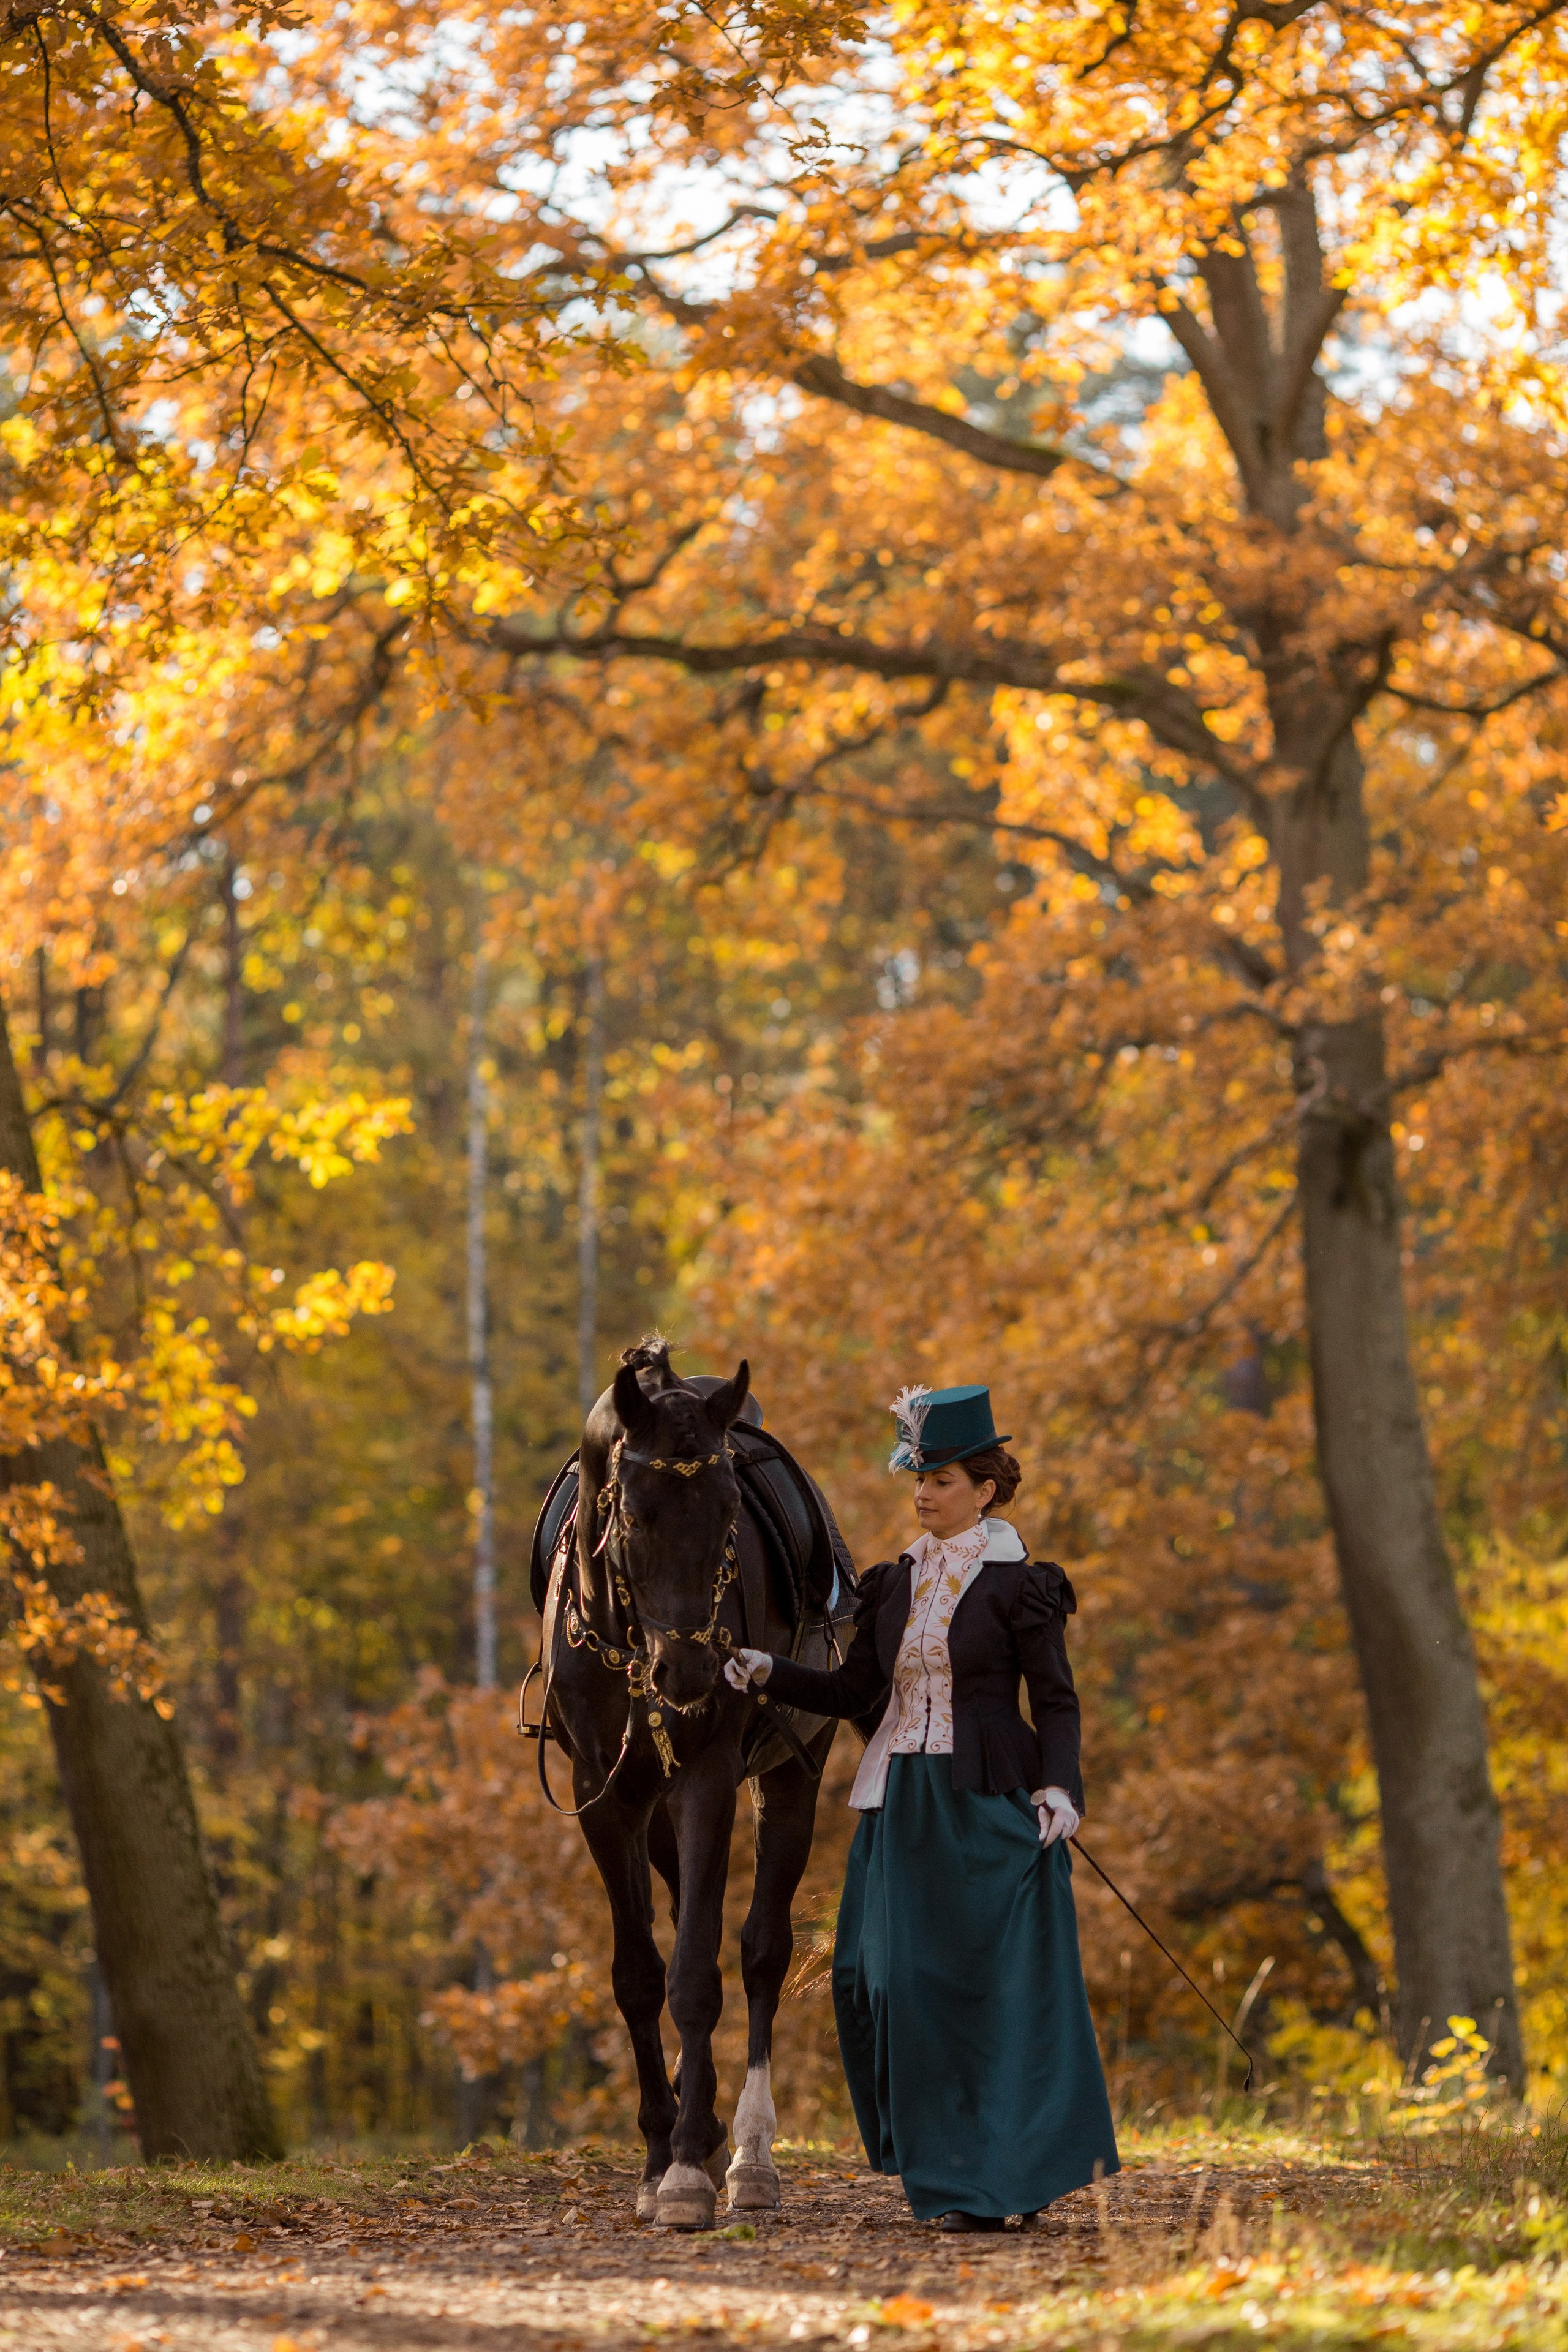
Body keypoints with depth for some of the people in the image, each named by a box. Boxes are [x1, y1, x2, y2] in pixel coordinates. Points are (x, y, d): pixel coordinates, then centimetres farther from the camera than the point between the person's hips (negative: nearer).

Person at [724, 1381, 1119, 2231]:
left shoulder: (1018, 1584, -5)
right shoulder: (897, 1581, 12)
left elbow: (1056, 1700, -5)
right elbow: (855, 1691, 12)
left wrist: (1059, 1786, -18)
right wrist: (767, 1673, 0)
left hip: (989, 1806, -6)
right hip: (901, 1802, 6)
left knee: (997, 1982, -2)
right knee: (890, 1980, 1)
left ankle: (1001, 2178, 5)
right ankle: (947, 2166, 14)